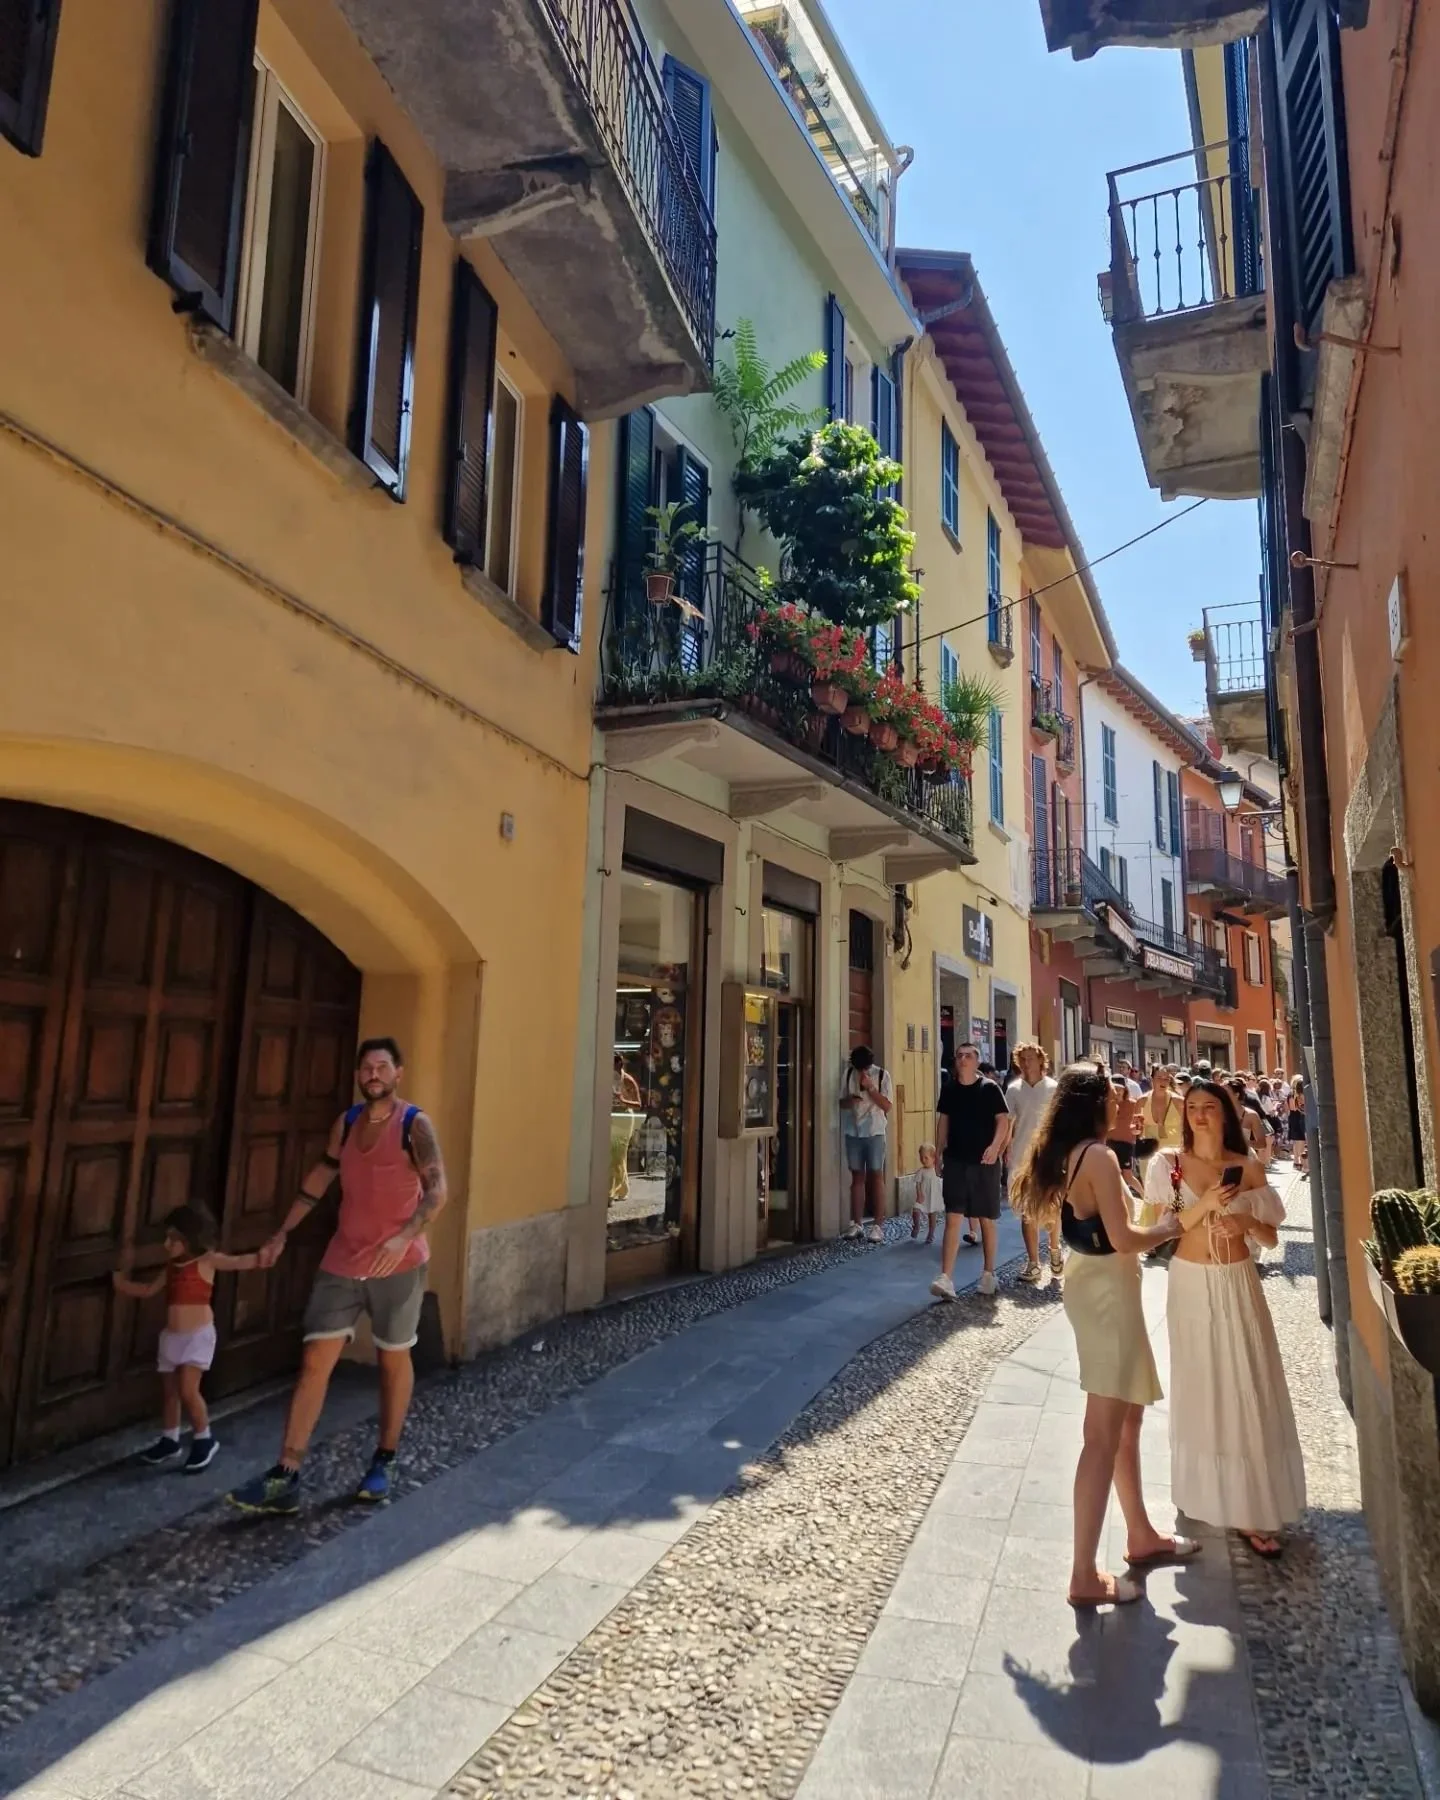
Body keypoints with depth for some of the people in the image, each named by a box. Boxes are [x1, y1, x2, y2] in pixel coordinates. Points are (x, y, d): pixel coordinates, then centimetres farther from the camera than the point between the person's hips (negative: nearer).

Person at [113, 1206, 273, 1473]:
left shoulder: (207, 1260, -11)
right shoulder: (171, 1266, 8)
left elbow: (239, 1261, -25)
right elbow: (148, 1290, 21)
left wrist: (261, 1257, -44)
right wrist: (123, 1271, 20)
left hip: (198, 1335, -7)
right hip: (171, 1336, 7)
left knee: (187, 1391, -11)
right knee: (168, 1390, 16)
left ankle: (204, 1440, 8)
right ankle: (169, 1441, 34)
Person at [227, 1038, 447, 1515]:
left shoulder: (415, 1125, -11)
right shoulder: (346, 1123, 5)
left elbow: (436, 1191, -19)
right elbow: (319, 1179, 15)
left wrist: (404, 1237, -34)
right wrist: (284, 1232, 13)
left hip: (398, 1264, -4)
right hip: (341, 1262, 4)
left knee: (393, 1361, 11)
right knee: (314, 1360, 0)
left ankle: (384, 1462, 28)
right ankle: (285, 1477, 6)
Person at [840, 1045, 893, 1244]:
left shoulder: (882, 1076, -5)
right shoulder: (848, 1074, 4)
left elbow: (887, 1105, -10)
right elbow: (841, 1102, 8)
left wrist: (870, 1087, -19)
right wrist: (849, 1101, -15)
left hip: (875, 1132, -3)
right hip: (853, 1132, 3)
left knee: (876, 1176, -1)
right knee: (857, 1176, 8)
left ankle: (878, 1225, 2)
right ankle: (857, 1223, 14)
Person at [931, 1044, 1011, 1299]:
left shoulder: (990, 1088, -5)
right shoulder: (948, 1089, 5)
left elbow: (1003, 1119, -8)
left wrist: (995, 1146, -24)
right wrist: (939, 1154, 12)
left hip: (984, 1162, -2)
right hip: (955, 1161, 2)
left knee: (987, 1219, 9)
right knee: (952, 1218, -5)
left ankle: (988, 1273, 25)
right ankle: (946, 1278, -10)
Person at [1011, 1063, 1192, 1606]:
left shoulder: (1069, 1154, 8)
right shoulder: (1099, 1156, -20)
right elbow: (1122, 1239, -23)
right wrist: (1166, 1229, -5)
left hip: (1093, 1285, 10)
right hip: (1107, 1291, -10)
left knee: (1128, 1417, 23)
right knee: (1104, 1434, -4)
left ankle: (1141, 1535, 38)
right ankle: (1085, 1575, 3)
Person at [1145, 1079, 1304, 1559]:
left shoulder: (1248, 1167, -2)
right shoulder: (1169, 1164, -5)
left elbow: (1270, 1237, 3)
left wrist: (1247, 1222, -18)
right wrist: (1205, 1204, -21)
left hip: (1238, 1284, 1)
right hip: (1190, 1284, -1)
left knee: (1246, 1388, 2)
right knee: (1199, 1386, 9)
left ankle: (1252, 1506, 13)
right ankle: (1204, 1493, 25)